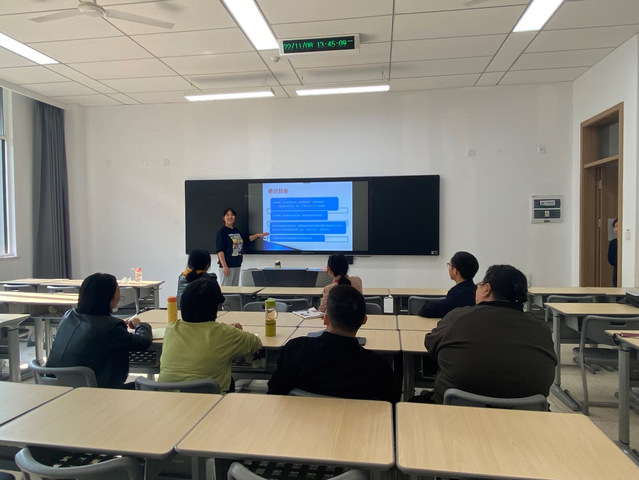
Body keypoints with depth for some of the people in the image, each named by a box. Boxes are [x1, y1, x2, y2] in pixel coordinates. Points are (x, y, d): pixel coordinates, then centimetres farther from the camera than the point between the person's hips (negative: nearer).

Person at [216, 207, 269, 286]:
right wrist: (224, 266, -18)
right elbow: (220, 250, -13)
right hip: (227, 266, -7)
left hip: (237, 265, 7)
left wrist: (257, 235, 18)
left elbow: (246, 239, 31)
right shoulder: (221, 232, -7)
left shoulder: (237, 231, 13)